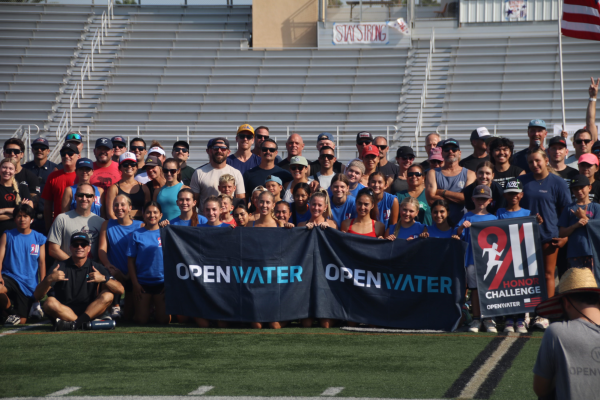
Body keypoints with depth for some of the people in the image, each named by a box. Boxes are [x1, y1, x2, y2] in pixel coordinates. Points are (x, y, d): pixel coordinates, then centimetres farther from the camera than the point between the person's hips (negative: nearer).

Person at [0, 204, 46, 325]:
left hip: (29, 285, 1)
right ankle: (11, 312, -9)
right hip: (10, 277, -1)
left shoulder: (39, 238, 8)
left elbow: (42, 262, 5)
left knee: (21, 322, -1)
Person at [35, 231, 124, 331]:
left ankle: (74, 324, -34)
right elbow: (37, 296, -6)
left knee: (108, 295, -22)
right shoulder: (61, 267, 3)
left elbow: (120, 290, -6)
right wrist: (49, 279, -26)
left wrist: (104, 278, -25)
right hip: (65, 311, -1)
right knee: (50, 303, -30)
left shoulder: (97, 268, 7)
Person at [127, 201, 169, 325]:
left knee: (164, 320, -4)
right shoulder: (137, 235, 3)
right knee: (141, 320, -4)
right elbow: (131, 261, 2)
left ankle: (157, 308, 29)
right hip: (142, 282, 0)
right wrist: (135, 284, -6)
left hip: (162, 282, 0)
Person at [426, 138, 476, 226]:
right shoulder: (433, 173, 12)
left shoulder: (469, 174, 10)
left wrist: (442, 192, -2)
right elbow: (431, 199, -2)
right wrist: (457, 198, -4)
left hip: (461, 222, 0)